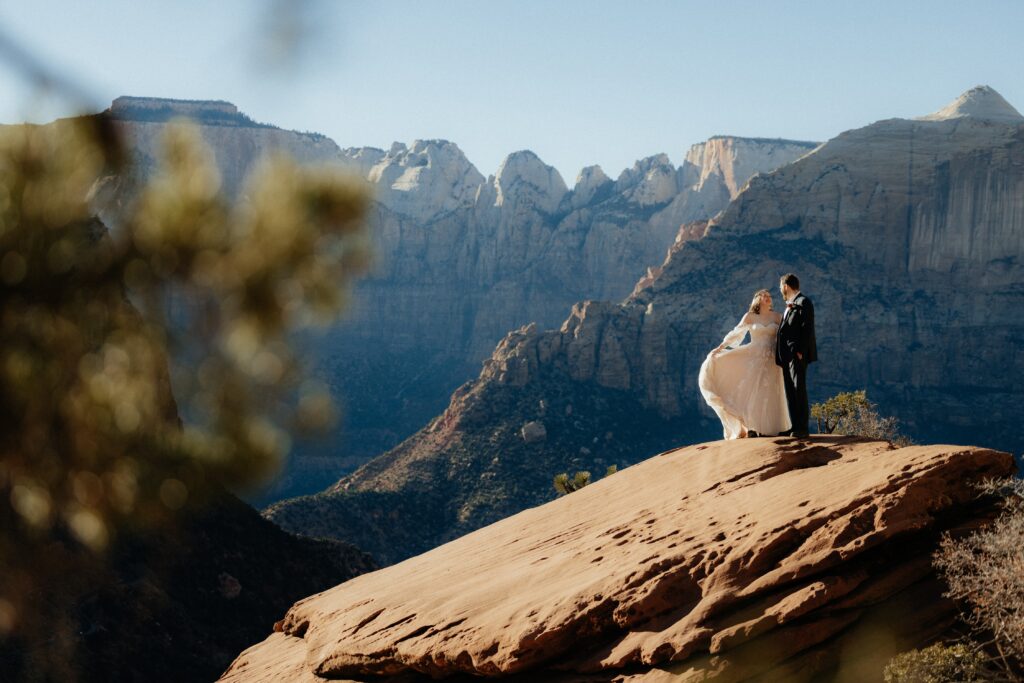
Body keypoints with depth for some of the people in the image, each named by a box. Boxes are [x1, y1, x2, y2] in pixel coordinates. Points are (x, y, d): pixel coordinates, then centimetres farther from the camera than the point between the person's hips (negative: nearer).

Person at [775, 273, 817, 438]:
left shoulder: (803, 302, -5)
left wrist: (800, 351, -21)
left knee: (798, 389, -11)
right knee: (790, 392, 7)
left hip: (797, 354, -9)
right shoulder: (790, 305, 23)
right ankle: (795, 427, 9)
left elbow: (807, 329, -14)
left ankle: (802, 429, -12)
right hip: (787, 355, 9)